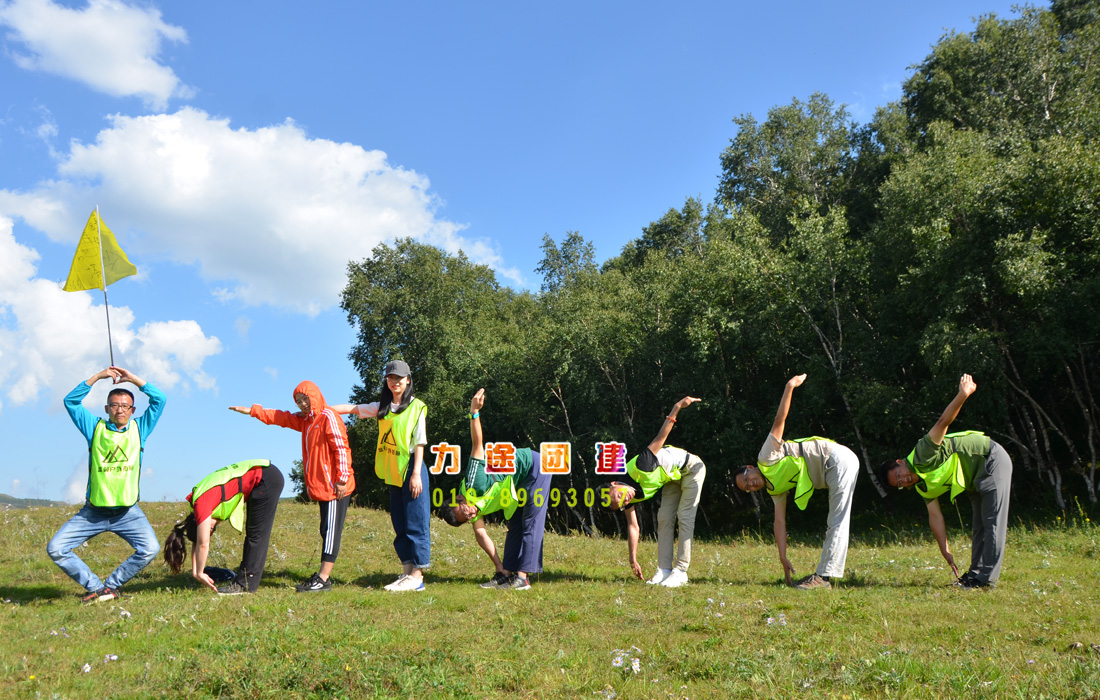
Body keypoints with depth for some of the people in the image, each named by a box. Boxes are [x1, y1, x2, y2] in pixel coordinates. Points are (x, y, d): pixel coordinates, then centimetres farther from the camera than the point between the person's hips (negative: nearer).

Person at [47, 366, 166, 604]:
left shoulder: (139, 428, 6)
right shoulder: (96, 428, 5)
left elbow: (159, 400, -2)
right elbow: (71, 401, -3)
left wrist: (133, 379, -5)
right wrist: (97, 377, -9)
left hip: (128, 511, -1)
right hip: (93, 511, 1)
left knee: (150, 549, -21)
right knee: (55, 549, -10)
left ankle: (110, 585, 0)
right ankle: (94, 587, 4)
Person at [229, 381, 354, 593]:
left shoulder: (328, 417, -10)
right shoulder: (304, 420, 19)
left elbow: (341, 448, -16)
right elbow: (279, 417, 28)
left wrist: (342, 479, -18)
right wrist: (251, 411, 26)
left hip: (335, 487, -9)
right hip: (321, 487, 9)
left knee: (331, 530, -8)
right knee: (327, 530, 10)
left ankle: (323, 579, -9)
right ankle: (324, 576, 12)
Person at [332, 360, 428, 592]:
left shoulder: (416, 407, -4)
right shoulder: (382, 407, 13)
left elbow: (419, 443, -6)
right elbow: (353, 408, 12)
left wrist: (416, 474, -12)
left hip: (411, 470, -7)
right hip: (392, 473, 7)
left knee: (415, 523, -5)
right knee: (399, 524, 9)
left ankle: (417, 575, -3)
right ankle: (407, 571, 15)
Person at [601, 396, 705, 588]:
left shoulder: (640, 467, -37)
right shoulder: (630, 499, -15)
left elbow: (660, 438, -33)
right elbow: (633, 526, -6)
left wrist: (677, 406, -40)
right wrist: (633, 561, -5)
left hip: (691, 467, -6)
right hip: (673, 476, 6)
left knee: (685, 517, -11)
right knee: (664, 518, -3)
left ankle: (681, 571, -11)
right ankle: (664, 570, 0)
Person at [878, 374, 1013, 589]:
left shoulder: (923, 454, -23)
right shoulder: (923, 486, 0)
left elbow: (942, 422, -34)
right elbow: (935, 516, -1)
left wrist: (963, 395, -48)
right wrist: (946, 552, -4)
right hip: (976, 479, 9)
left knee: (992, 521, -10)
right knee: (979, 526, 11)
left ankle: (987, 577, -12)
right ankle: (976, 573, 16)